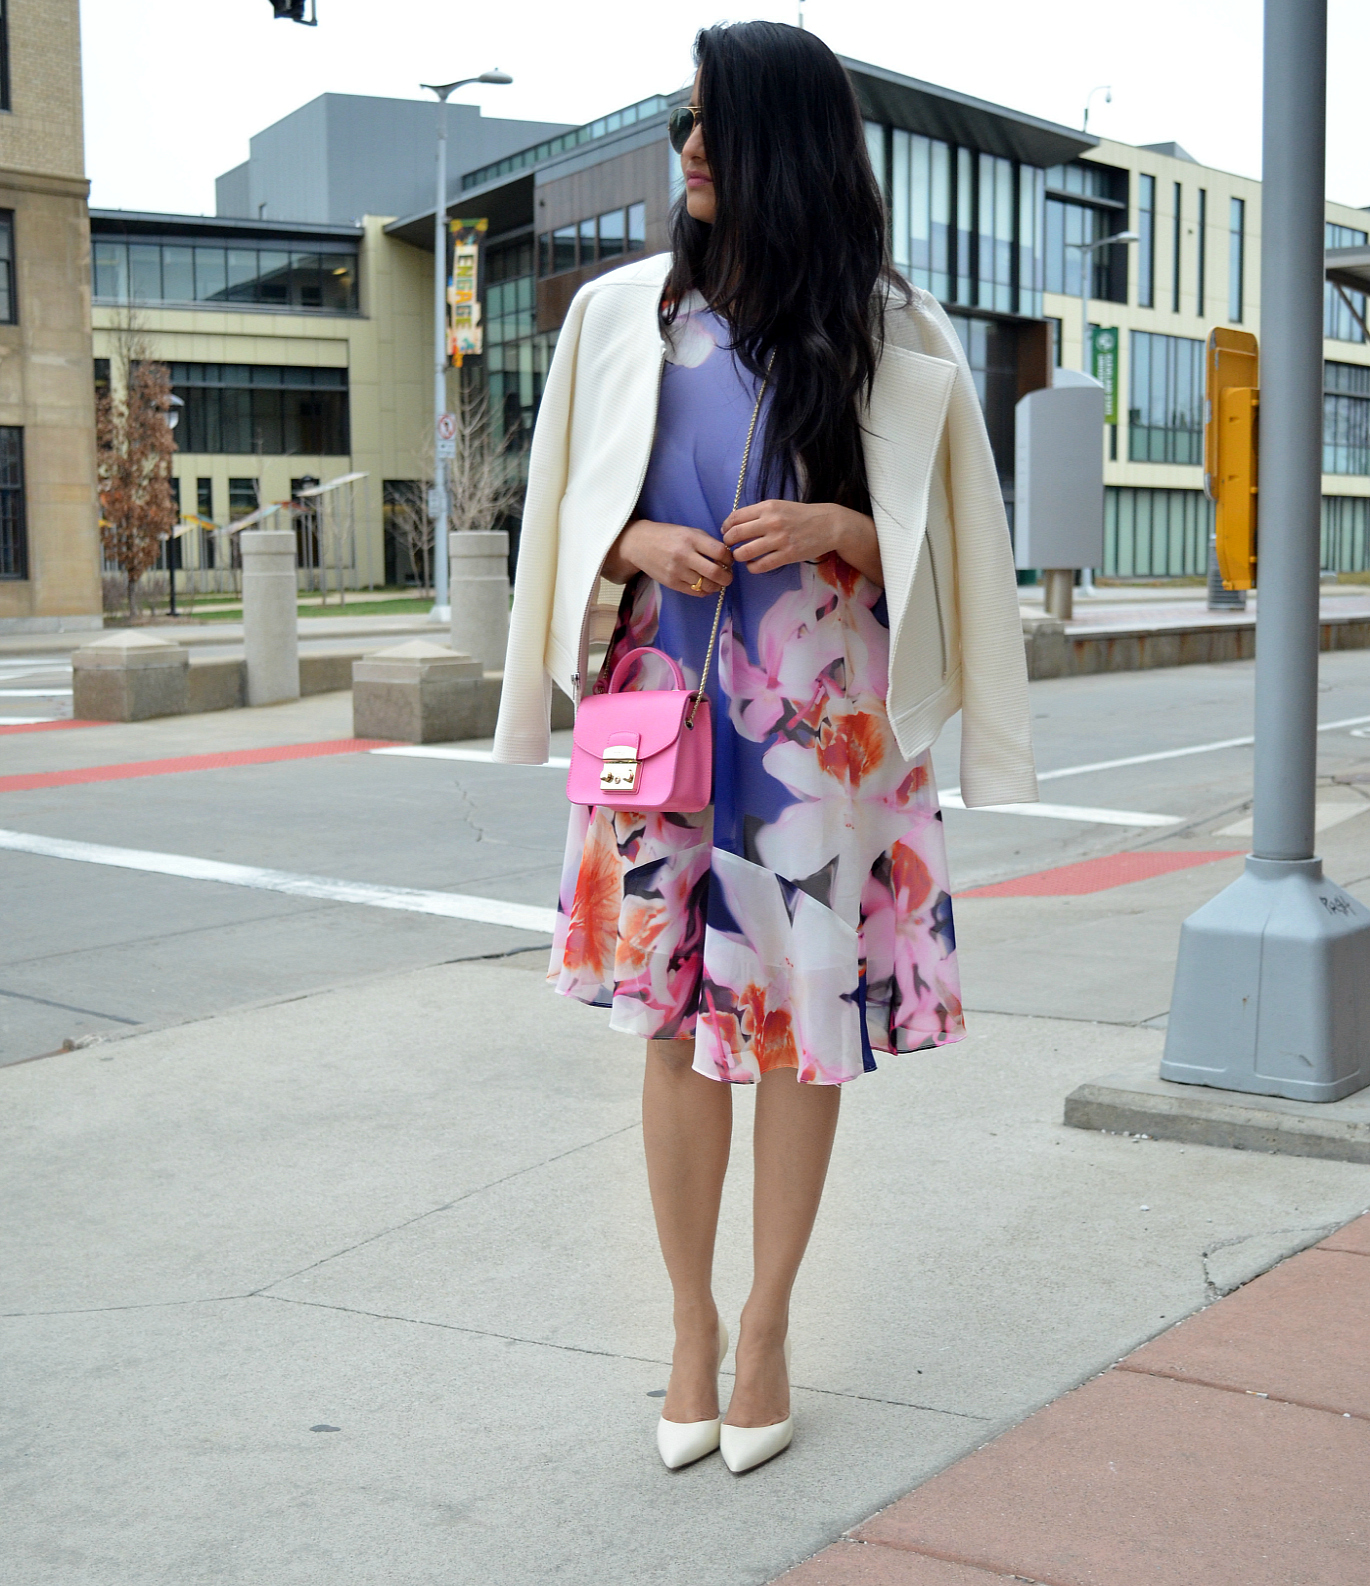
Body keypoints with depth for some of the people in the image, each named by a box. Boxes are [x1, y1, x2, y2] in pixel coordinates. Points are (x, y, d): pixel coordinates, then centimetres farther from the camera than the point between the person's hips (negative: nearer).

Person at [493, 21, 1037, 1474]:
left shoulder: (888, 331, 3)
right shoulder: (622, 314, 8)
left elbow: (941, 540, 6)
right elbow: (570, 512, 14)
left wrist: (839, 530, -14)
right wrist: (643, 543, -8)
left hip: (823, 724, -1)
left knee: (803, 1020, 3)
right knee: (675, 1020, 4)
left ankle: (766, 1328, 19)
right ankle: (692, 1325, 20)